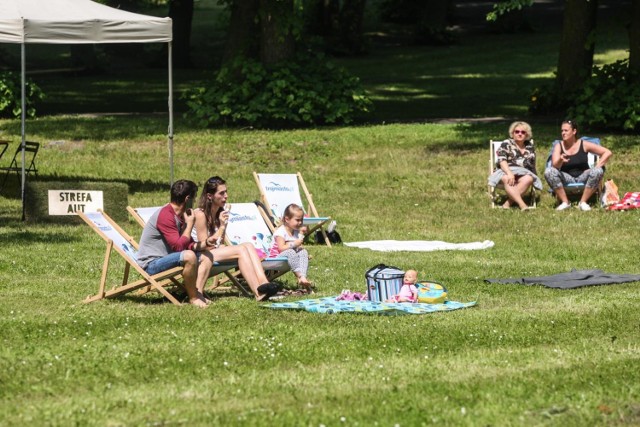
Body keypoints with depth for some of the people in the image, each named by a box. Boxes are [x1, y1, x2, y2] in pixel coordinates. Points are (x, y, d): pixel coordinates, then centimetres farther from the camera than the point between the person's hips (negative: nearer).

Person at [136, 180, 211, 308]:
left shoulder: (180, 215, 11)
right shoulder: (165, 215, -20)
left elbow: (187, 244, 16)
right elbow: (179, 246, -25)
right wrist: (190, 224, -13)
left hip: (165, 258, 11)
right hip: (151, 264, -11)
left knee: (206, 256, 10)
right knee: (189, 256, -33)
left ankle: (197, 293, -9)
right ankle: (193, 298, -18)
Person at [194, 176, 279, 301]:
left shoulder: (221, 212, 13)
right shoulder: (200, 214, -13)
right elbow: (204, 246, -16)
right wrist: (222, 227, -19)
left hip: (216, 252, 8)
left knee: (248, 246, -17)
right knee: (241, 250, -26)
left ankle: (263, 283, -38)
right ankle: (259, 293, -38)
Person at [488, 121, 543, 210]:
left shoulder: (530, 147, 20)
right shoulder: (506, 144, 8)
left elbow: (532, 165, 26)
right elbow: (502, 161, -7)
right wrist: (509, 173, -23)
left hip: (524, 174, 3)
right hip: (506, 172, -3)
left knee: (528, 179, -33)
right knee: (507, 179, -38)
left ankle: (508, 203, -40)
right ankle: (521, 204, -56)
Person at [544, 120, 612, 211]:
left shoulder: (584, 145, -5)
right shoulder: (559, 146, -2)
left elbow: (607, 152, -6)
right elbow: (554, 165, -16)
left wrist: (597, 167, -17)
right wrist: (560, 160, -39)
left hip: (583, 177, -1)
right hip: (567, 178, 1)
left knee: (597, 171, -30)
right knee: (549, 171, -26)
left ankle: (583, 202, -21)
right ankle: (565, 202, -20)